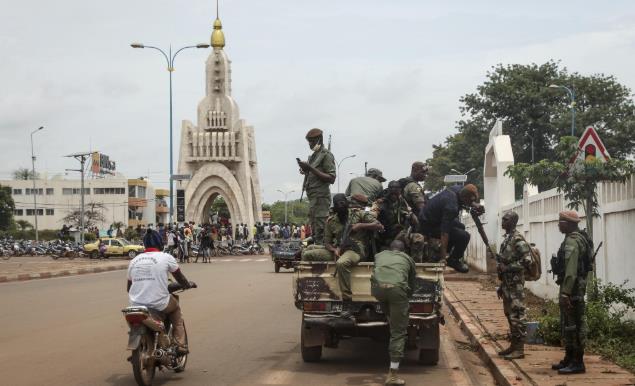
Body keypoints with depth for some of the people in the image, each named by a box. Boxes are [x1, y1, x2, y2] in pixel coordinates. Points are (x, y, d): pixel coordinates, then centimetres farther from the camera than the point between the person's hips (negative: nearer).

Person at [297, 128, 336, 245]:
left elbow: (331, 178, -15)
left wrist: (311, 169, -19)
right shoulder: (313, 156, 21)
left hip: (321, 197, -10)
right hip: (312, 198, 10)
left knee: (320, 231, -15)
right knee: (314, 231, 10)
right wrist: (306, 170, 7)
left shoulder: (326, 155, -7)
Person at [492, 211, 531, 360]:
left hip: (516, 284, -10)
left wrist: (507, 267, -19)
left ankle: (519, 349, -5)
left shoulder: (517, 239, -14)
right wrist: (502, 285, 22)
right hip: (507, 284, 10)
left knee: (517, 315, -7)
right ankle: (514, 345, 22)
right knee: (510, 314, 14)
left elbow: (527, 260, -21)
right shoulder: (507, 238, 16)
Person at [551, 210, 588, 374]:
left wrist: (566, 292, -29)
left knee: (574, 325, -6)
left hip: (572, 288, -11)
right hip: (574, 287, 11)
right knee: (568, 324, 17)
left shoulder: (572, 241, -17)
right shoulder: (576, 239, 16)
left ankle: (577, 363, -2)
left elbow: (571, 269, -25)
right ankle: (569, 359, 26)